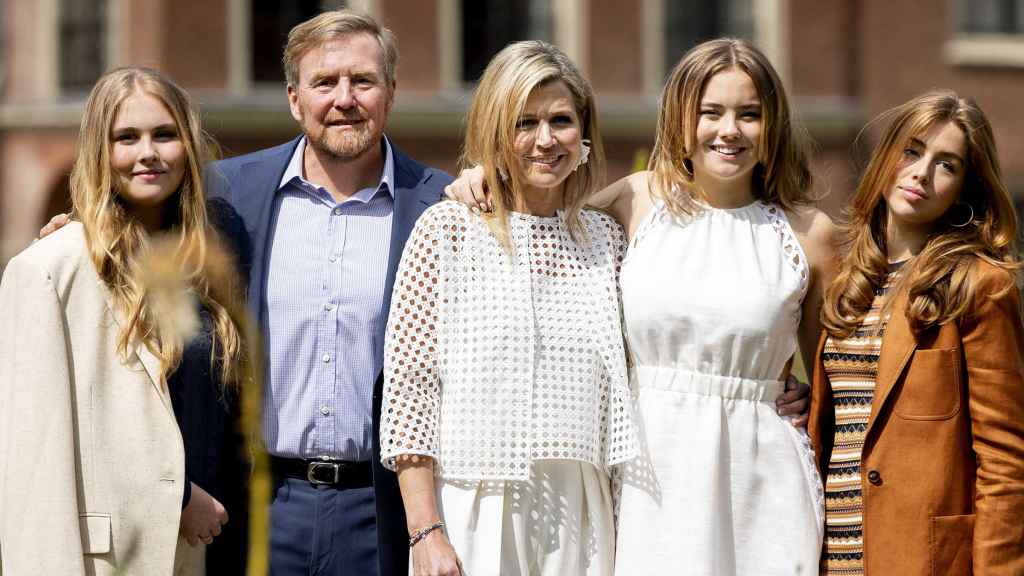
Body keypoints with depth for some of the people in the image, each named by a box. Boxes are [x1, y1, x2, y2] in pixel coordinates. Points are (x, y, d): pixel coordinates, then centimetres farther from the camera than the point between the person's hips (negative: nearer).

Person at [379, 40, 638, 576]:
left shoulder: (605, 238, 9)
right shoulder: (447, 229, -3)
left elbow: (618, 392, 13)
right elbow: (406, 386, -7)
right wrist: (426, 531, -12)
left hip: (579, 521, 3)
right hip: (472, 513, -3)